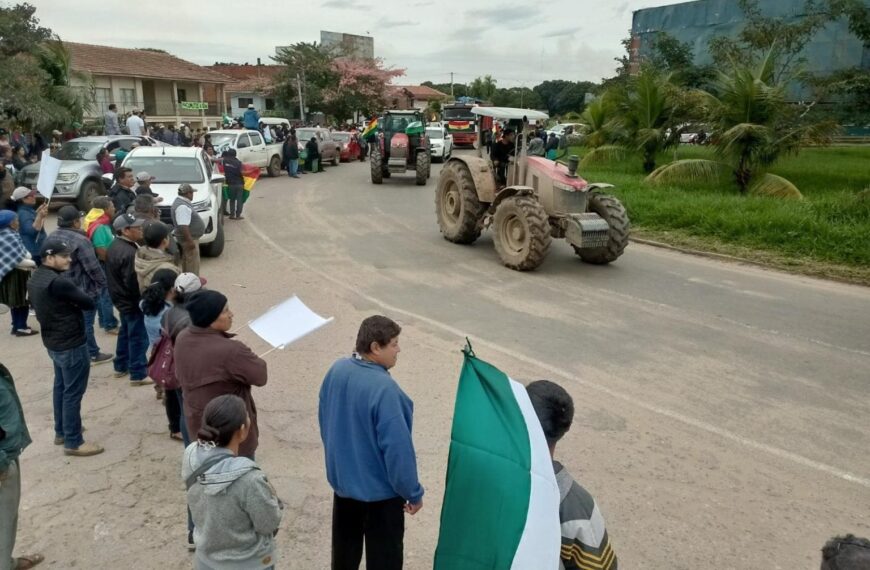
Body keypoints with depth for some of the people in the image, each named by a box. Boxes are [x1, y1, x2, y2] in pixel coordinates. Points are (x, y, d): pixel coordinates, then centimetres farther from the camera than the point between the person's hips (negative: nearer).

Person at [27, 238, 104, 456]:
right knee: (73, 393, -1)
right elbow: (89, 303, -20)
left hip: (53, 342, 10)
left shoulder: (35, 279, 5)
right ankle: (73, 442, 7)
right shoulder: (58, 283, -26)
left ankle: (61, 432, 34)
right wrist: (75, 300, -1)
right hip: (71, 345, -10)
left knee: (61, 387, 21)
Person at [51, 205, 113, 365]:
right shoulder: (80, 240, -25)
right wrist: (103, 283, -10)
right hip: (83, 289, -8)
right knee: (85, 323, 3)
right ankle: (93, 354, 14)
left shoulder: (53, 236, 3)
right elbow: (92, 267, -23)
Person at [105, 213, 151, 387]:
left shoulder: (115, 246, 6)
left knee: (126, 332, 23)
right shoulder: (128, 253, -28)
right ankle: (139, 374, 5)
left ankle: (121, 366, 35)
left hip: (121, 298, 11)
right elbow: (133, 283, -26)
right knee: (138, 337, -1)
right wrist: (143, 299, -13)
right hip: (132, 301, -10)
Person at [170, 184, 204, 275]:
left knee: (187, 260, 19)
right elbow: (183, 226, -30)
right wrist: (190, 240, -28)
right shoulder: (182, 206, -24)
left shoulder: (181, 202, 10)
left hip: (189, 237, 11)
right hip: (189, 238, -11)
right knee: (193, 261, -5)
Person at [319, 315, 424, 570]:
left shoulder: (337, 370, -7)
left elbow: (325, 420, 7)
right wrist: (413, 493, -12)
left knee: (345, 546, 26)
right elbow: (397, 448, -26)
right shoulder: (384, 388, -31)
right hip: (380, 489, -7)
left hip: (343, 479, 7)